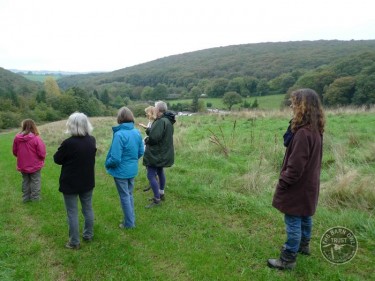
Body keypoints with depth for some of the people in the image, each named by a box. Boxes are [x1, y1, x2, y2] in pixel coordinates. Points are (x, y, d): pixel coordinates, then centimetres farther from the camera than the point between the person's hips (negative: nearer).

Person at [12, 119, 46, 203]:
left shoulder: (17, 138, -8)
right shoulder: (36, 138, -22)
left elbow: (15, 152, 3)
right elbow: (41, 153, -18)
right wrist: (42, 158, 4)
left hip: (22, 166, 4)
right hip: (34, 165, -4)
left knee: (25, 181, 20)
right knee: (35, 182, 11)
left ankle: (26, 198, 32)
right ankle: (35, 199, 19)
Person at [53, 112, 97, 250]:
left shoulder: (68, 143, -23)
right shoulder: (92, 140, -4)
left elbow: (57, 159, -8)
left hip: (70, 183, -5)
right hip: (87, 182, 6)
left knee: (72, 213, 7)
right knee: (88, 209, 18)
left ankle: (74, 242, 17)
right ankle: (88, 235, 33)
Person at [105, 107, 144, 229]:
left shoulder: (119, 134, -26)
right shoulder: (137, 132, -4)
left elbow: (115, 159, -25)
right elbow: (141, 152, 5)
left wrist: (107, 164, -5)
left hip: (121, 171, -6)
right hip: (133, 169, 7)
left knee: (124, 197, 10)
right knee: (129, 194, 22)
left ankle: (129, 223, 25)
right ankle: (131, 219, 36)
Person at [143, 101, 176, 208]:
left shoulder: (161, 121, -24)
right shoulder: (168, 121, 9)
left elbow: (153, 137, -28)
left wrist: (146, 140, -6)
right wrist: (149, 130, -1)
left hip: (156, 153, -11)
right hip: (163, 153, 11)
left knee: (151, 175, -5)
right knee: (160, 172, 22)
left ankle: (157, 200, 1)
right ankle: (161, 194, 35)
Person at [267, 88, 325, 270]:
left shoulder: (303, 133, -28)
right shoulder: (315, 130, 3)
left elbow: (295, 167, -26)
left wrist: (282, 183, -16)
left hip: (297, 187, -9)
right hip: (307, 185, 9)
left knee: (293, 222, 2)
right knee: (305, 217, 24)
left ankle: (288, 259, 16)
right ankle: (303, 245, 43)